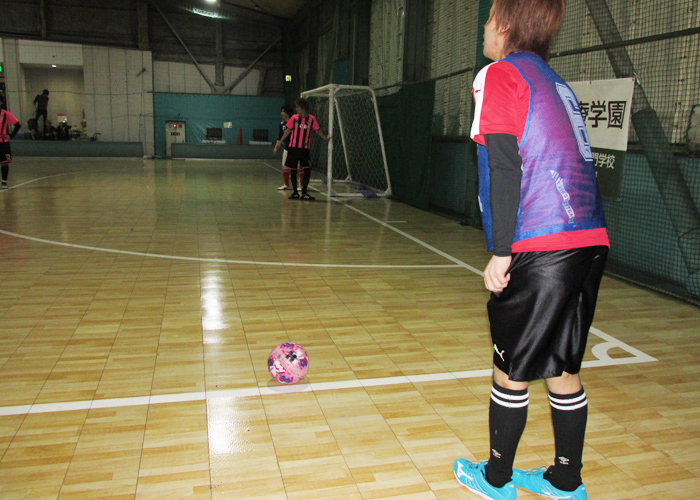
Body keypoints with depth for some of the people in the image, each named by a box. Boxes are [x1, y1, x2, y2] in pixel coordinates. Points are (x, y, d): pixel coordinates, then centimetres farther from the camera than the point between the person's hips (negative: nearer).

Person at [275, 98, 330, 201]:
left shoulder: (311, 119, -2)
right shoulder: (294, 118, 0)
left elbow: (318, 130, 11)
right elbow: (288, 130, 9)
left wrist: (325, 138, 14)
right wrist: (280, 141, 10)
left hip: (305, 149, -1)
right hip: (293, 148, 1)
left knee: (307, 170, -10)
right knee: (293, 171, 4)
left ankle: (304, 193, -1)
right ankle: (295, 192, 15)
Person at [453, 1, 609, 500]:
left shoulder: (500, 74, -1)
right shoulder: (556, 82, 23)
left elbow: (505, 167, -12)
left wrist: (501, 253, -12)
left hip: (541, 249, -8)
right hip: (591, 241, 8)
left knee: (512, 368, 7)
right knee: (565, 367, 17)